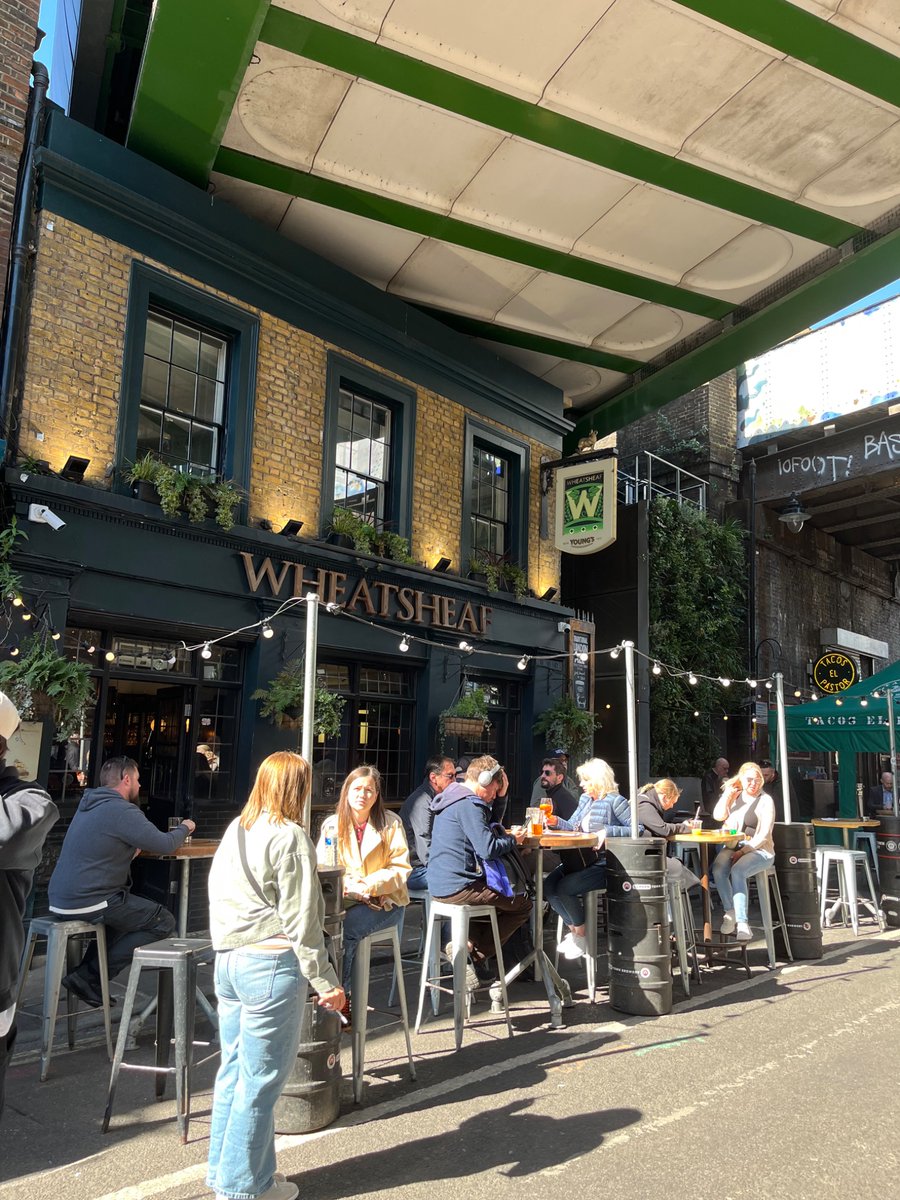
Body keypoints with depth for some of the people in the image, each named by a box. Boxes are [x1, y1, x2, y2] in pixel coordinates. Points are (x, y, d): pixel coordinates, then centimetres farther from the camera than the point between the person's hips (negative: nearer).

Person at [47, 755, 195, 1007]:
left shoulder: (89, 804, 14)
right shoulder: (121, 810, -16)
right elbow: (165, 845, -14)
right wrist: (184, 828, 6)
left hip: (61, 900, 10)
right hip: (87, 903, -10)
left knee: (129, 910, 31)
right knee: (163, 922, -1)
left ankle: (88, 975, 19)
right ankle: (88, 978, -2)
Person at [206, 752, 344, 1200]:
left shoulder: (236, 830, 10)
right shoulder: (289, 836, -13)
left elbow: (220, 896, 16)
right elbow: (299, 919, -15)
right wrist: (325, 981, -11)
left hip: (227, 959, 8)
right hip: (270, 963, -8)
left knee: (233, 1069, 19)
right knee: (261, 1078, 5)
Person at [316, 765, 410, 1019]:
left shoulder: (390, 823, -1)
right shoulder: (332, 824, 6)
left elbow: (400, 869, -5)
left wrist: (366, 886, -19)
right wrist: (344, 885, -20)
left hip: (383, 901, -2)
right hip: (345, 900, 2)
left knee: (344, 930, -30)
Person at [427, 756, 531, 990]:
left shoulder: (455, 799, 16)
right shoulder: (469, 805, -16)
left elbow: (491, 825, 24)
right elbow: (488, 848, -22)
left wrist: (502, 796, 13)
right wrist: (513, 840, -4)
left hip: (440, 885, 10)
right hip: (458, 887, -10)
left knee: (506, 898, 30)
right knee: (523, 905, 2)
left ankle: (470, 945, 13)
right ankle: (471, 951, -3)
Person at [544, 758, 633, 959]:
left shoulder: (615, 801, -10)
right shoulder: (585, 799, 14)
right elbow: (574, 826, 16)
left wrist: (609, 831, -26)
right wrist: (557, 822, -1)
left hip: (603, 865, -8)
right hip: (581, 860, 8)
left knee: (564, 888, -23)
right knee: (549, 885, -11)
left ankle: (581, 935, 2)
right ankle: (573, 928, 9)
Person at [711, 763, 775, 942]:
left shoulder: (766, 800, -2)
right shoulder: (735, 796, 15)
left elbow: (764, 835, -8)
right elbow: (718, 816, 4)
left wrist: (744, 851, -17)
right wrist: (727, 793, -4)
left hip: (759, 849, -4)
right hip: (733, 846, 4)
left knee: (737, 870, -34)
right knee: (718, 869, -27)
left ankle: (741, 922, -33)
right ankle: (730, 912, -14)